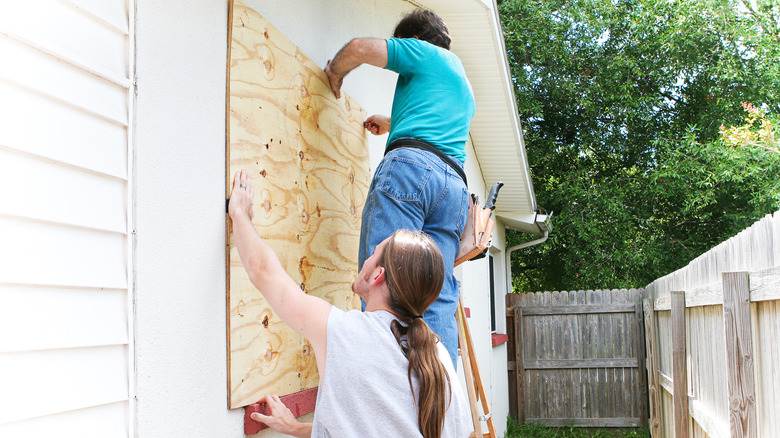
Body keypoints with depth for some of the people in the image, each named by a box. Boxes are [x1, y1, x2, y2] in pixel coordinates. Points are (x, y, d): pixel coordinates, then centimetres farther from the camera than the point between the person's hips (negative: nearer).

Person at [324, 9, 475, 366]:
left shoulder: (425, 52, 16)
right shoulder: (464, 86, 38)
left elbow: (361, 47, 5)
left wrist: (335, 73, 24)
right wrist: (391, 124, 66)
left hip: (411, 165, -7)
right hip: (455, 184, 7)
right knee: (438, 299, -2)